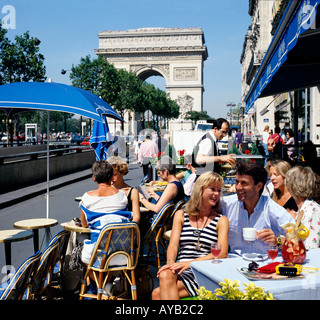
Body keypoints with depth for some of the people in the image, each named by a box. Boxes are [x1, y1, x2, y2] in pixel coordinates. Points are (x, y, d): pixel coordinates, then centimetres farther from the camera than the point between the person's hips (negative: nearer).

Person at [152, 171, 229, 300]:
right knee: (165, 274, -36)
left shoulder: (221, 220, 11)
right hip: (180, 271, 3)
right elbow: (173, 245, 6)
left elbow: (222, 253, -4)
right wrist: (170, 262, -19)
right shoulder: (181, 215, 18)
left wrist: (190, 263, -19)